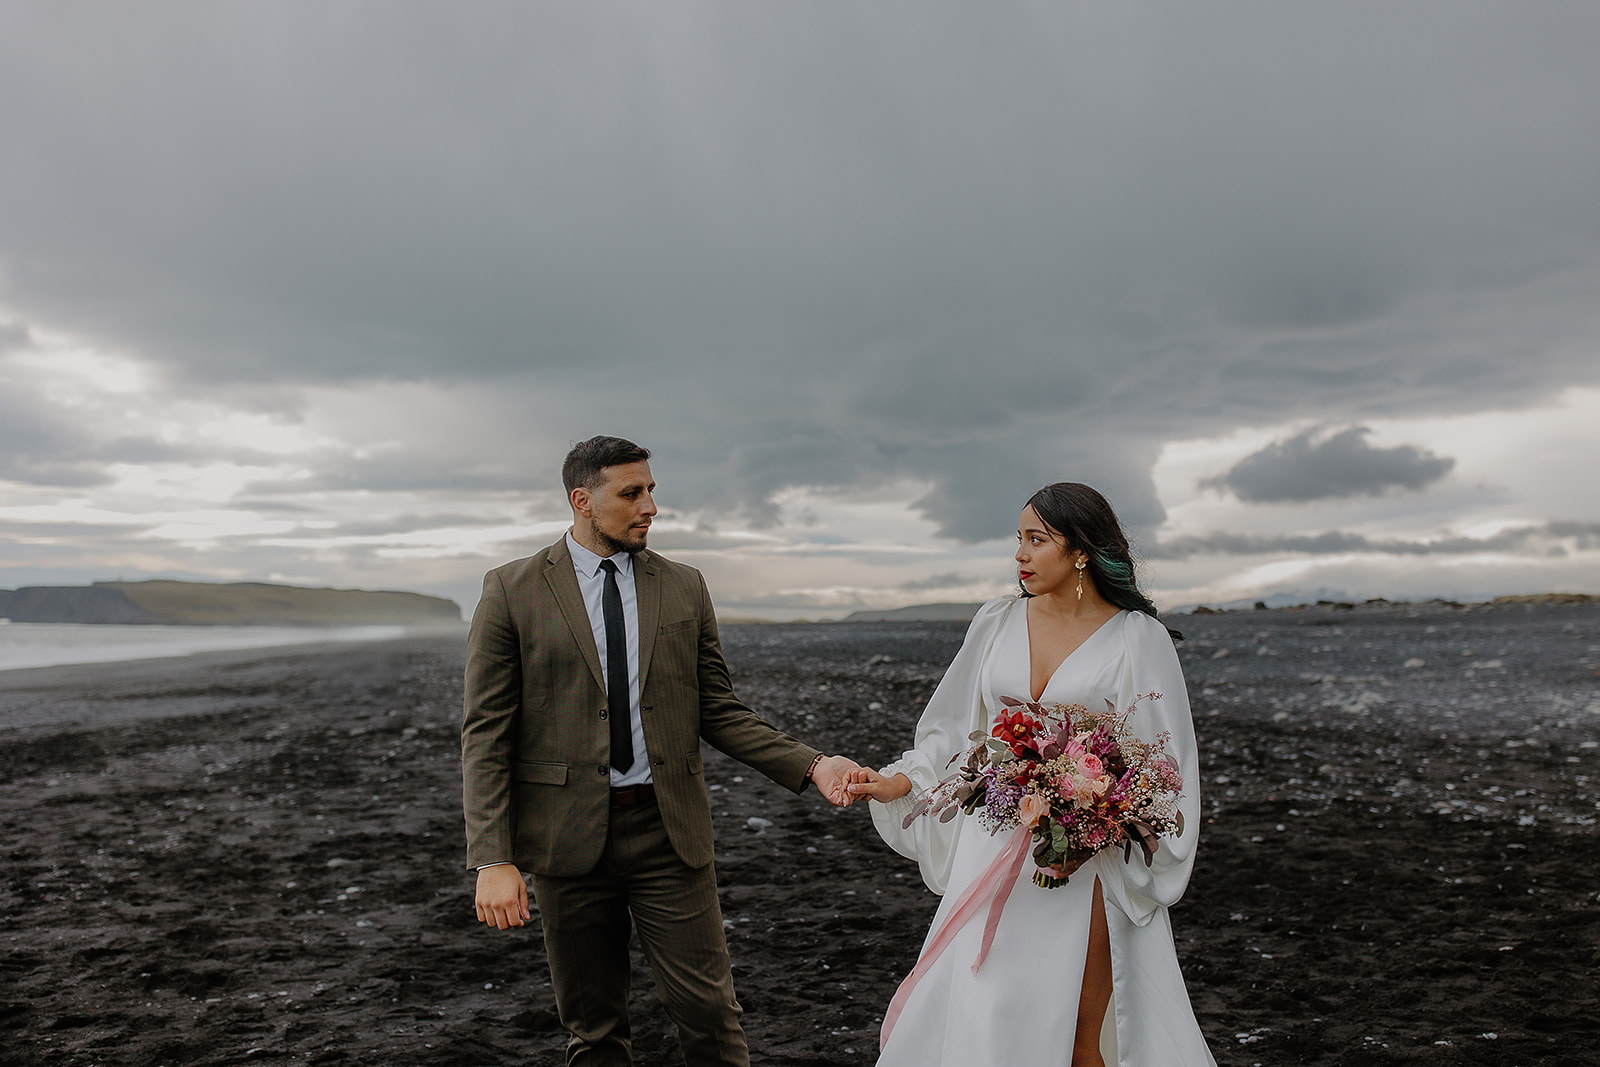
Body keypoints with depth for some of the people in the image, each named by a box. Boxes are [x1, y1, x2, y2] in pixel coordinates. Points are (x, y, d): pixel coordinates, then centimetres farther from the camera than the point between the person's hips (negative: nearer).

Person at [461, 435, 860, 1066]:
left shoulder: (685, 589, 6)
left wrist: (811, 766, -5)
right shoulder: (512, 592, -2)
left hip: (669, 829, 2)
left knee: (709, 1013, 3)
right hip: (569, 834, -1)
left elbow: (719, 713, 8)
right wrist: (493, 859, -12)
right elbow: (485, 733, -4)